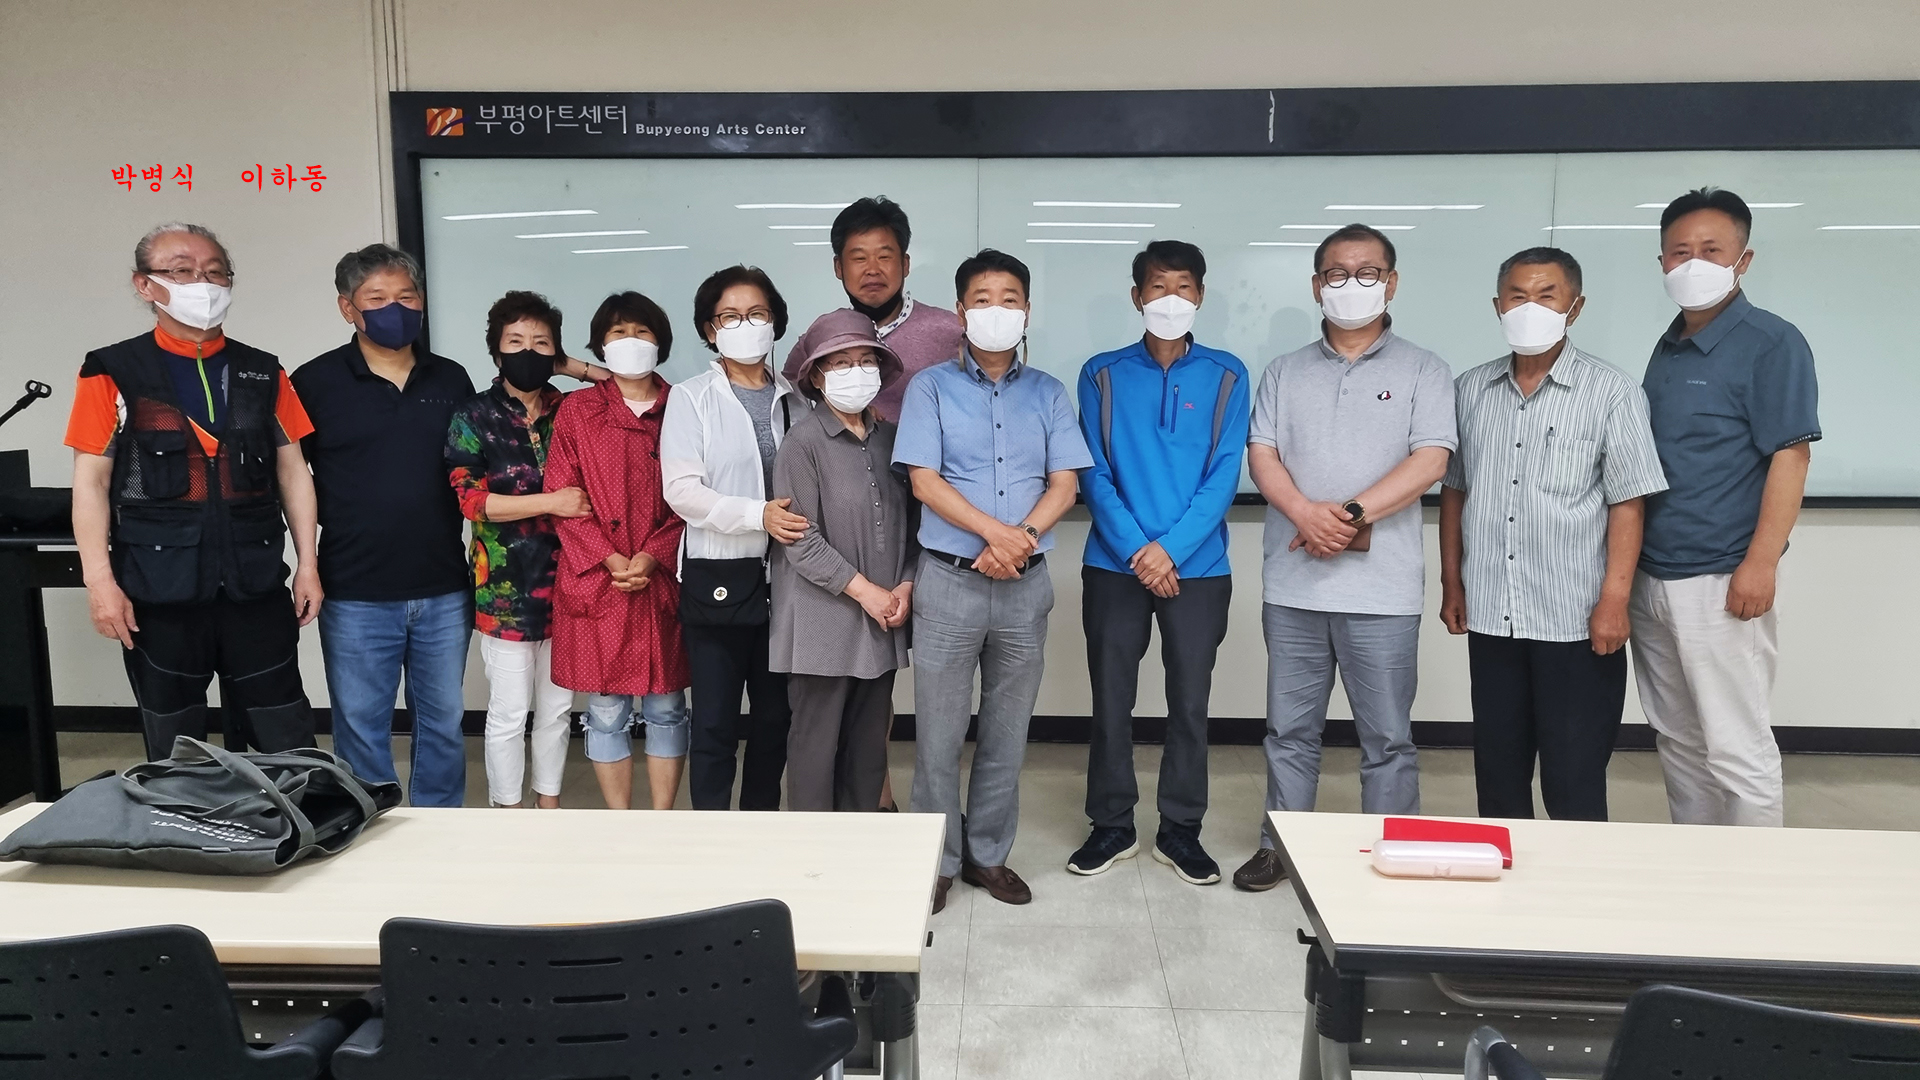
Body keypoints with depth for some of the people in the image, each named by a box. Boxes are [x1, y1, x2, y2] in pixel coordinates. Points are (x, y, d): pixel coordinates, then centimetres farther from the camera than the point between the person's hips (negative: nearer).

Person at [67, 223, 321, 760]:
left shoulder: (262, 373, 8)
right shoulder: (112, 373, 0)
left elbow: (292, 472, 8)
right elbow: (91, 482, -2)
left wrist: (307, 565, 3)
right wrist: (100, 580, -10)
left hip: (256, 586, 2)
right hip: (158, 591, -1)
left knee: (285, 741, 6)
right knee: (174, 746, 11)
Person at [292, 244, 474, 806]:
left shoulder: (452, 380, 6)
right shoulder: (315, 382, -3)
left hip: (444, 591, 3)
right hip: (357, 595, -2)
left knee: (443, 722, 13)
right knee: (362, 727, 9)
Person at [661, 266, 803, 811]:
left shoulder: (795, 397, 9)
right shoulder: (691, 399, -1)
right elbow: (682, 490, -12)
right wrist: (758, 515, -23)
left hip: (785, 575, 4)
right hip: (717, 577, -3)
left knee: (775, 717, 13)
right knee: (714, 722, 3)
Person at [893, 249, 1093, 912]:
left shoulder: (1048, 393, 9)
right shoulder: (931, 387, 1)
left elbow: (1064, 484, 2)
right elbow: (924, 481, -8)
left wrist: (1022, 539, -16)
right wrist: (997, 532, -19)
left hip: (1025, 584, 3)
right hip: (948, 581, -2)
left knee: (1007, 732, 11)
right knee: (939, 734, 4)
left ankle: (989, 854, 26)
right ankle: (938, 860, 19)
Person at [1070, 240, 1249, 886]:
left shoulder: (1226, 376, 3)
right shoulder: (1103, 374, 4)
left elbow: (1224, 474, -4)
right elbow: (1095, 473, -3)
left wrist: (1170, 548, -15)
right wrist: (1135, 549, -14)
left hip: (1198, 567, 0)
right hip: (1115, 566, 0)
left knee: (1190, 701, 7)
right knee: (1111, 699, 7)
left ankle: (1181, 830, 22)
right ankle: (1111, 825, 22)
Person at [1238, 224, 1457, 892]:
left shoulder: (1422, 371, 5)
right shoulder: (1286, 373, 13)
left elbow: (1430, 460, -7)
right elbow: (1261, 454, 3)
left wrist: (1351, 514, -18)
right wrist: (1307, 514, -16)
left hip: (1381, 587, -2)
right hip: (1293, 583, 3)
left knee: (1387, 736, 4)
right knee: (1290, 728, 12)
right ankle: (1280, 847, 25)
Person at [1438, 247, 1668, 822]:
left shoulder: (1610, 392, -4)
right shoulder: (1470, 390, 8)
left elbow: (1628, 504, -7)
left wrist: (1614, 601, -12)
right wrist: (1451, 583, 9)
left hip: (1576, 618, -4)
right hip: (1491, 614, 4)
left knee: (1574, 781, 3)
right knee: (1497, 771, 14)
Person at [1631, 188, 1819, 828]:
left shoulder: (1771, 344, -7)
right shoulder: (1668, 348, 13)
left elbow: (1790, 456, -13)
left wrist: (1760, 564, -19)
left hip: (1722, 582, -7)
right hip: (1652, 578, 7)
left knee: (1736, 750, -1)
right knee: (1677, 740, 15)